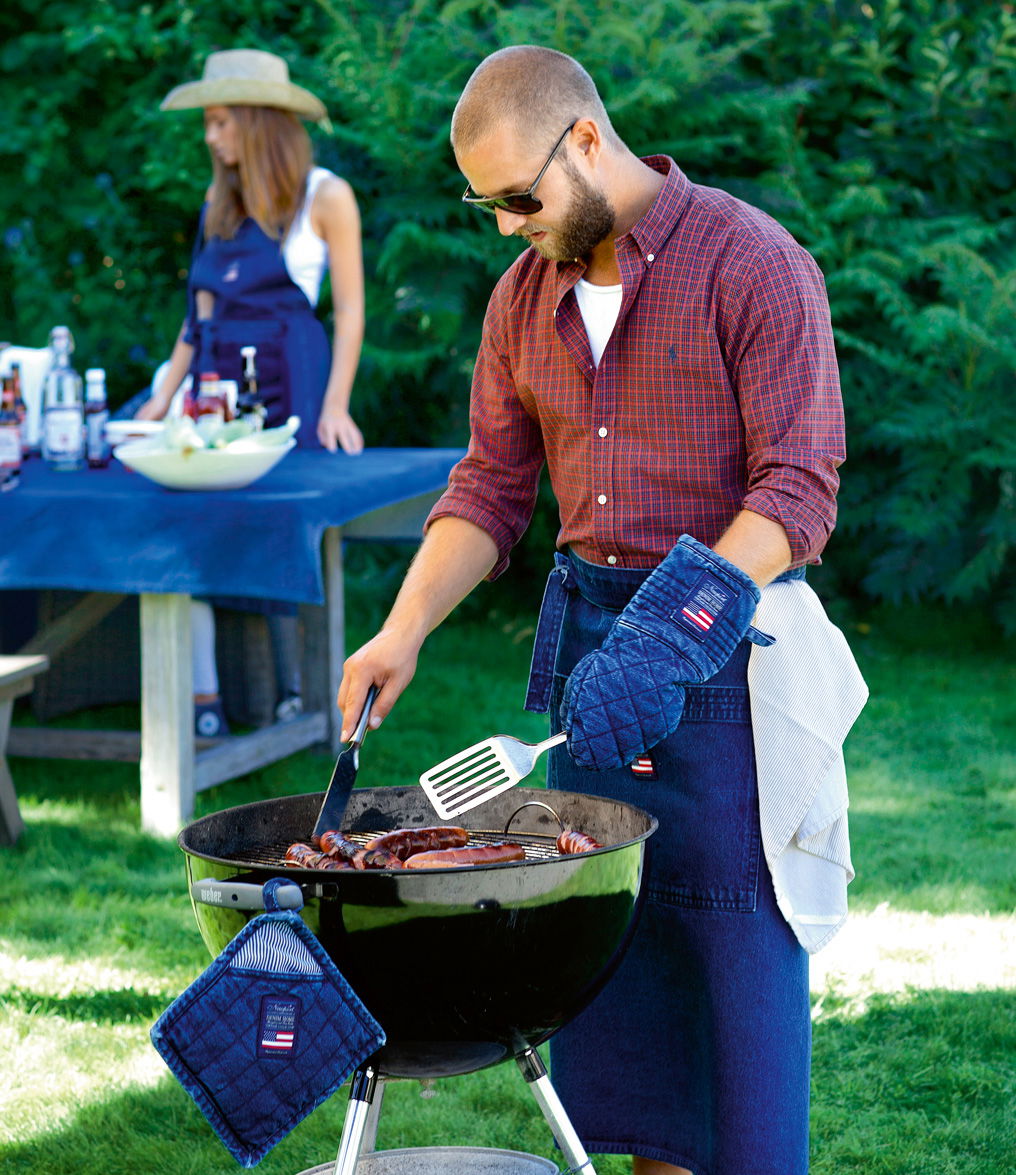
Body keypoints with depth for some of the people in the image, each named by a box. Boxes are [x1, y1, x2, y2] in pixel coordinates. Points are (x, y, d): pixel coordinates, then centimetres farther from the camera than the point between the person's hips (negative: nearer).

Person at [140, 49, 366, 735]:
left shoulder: (324, 196, -1)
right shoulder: (220, 203, 15)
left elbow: (351, 309, -3)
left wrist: (335, 406, -12)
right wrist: (166, 394, 12)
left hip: (290, 381, -5)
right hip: (217, 380, 5)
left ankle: (298, 696, 6)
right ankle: (203, 698, -7)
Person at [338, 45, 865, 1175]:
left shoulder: (753, 265, -11)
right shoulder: (525, 295, 9)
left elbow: (796, 488, -16)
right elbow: (491, 485, 9)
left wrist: (671, 636, -26)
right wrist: (401, 633, -5)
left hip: (726, 646, -6)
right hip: (589, 634, 6)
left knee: (739, 944, -2)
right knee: (609, 927, 10)